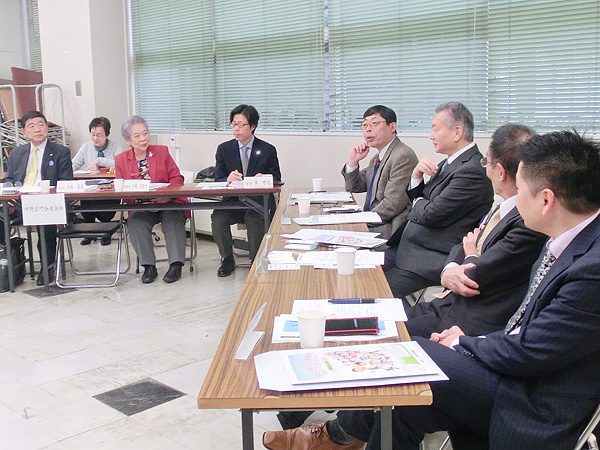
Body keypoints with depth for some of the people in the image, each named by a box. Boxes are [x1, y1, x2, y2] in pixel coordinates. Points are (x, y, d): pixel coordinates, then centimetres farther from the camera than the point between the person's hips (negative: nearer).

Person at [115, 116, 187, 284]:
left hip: (167, 204, -1)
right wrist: (142, 202, -16)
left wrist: (167, 196, -19)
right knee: (135, 222, -30)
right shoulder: (120, 160, 10)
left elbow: (176, 178, 2)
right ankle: (149, 266, -24)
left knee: (173, 218, -32)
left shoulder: (162, 151, 9)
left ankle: (176, 264, -30)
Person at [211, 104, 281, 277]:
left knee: (255, 219, -34)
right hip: (232, 201, 2)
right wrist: (228, 180, -21)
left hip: (258, 203, -2)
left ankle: (256, 261, -12)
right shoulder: (224, 149, 9)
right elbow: (217, 180, 4)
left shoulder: (268, 150, 5)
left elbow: (277, 180, 6)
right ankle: (227, 260, -7)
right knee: (217, 217, -28)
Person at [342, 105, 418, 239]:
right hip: (373, 225, 9)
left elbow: (392, 205, -21)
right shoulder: (377, 158, 16)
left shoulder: (403, 156, -15)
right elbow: (353, 188, 22)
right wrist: (353, 161, 6)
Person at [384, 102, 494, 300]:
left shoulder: (473, 171, -18)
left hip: (433, 259, -10)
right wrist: (416, 176, -2)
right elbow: (414, 198, 18)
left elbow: (432, 215, -20)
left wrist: (418, 202, 2)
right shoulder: (449, 164, 13)